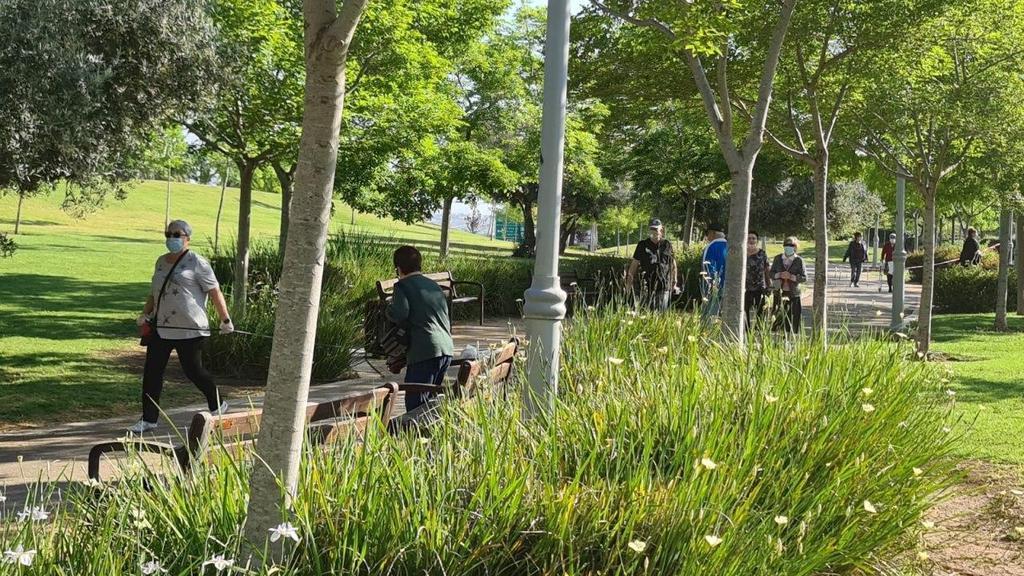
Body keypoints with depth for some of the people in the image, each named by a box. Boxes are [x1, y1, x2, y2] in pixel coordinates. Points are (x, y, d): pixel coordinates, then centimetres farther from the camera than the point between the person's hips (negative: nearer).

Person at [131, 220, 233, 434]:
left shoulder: (196, 262, -6)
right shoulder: (161, 262, 16)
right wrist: (145, 313, 13)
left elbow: (215, 292, -7)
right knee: (151, 372, 2)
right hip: (161, 328, 7)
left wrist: (225, 320, -8)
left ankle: (217, 406, 25)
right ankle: (148, 419, 8)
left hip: (189, 329, -7)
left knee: (193, 370, 1)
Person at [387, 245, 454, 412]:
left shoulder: (403, 286, 1)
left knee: (415, 404, -5)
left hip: (424, 351, -7)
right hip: (447, 349, 7)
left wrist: (389, 307, 4)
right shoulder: (434, 286, 22)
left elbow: (399, 313, -16)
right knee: (430, 400, 16)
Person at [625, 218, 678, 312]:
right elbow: (634, 264, 8)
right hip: (648, 285, 0)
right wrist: (629, 281, 3)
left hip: (665, 286, 0)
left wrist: (674, 283, 13)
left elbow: (673, 265, 14)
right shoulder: (643, 245, 5)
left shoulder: (667, 245, 7)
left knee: (662, 311, 1)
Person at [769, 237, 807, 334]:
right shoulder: (778, 258, 9)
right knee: (779, 318, -2)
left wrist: (791, 276, -16)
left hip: (793, 294, -2)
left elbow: (804, 278, -2)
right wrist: (779, 275, -9)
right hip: (780, 293, 2)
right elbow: (771, 273, 11)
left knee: (793, 320, -4)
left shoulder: (799, 260, 0)